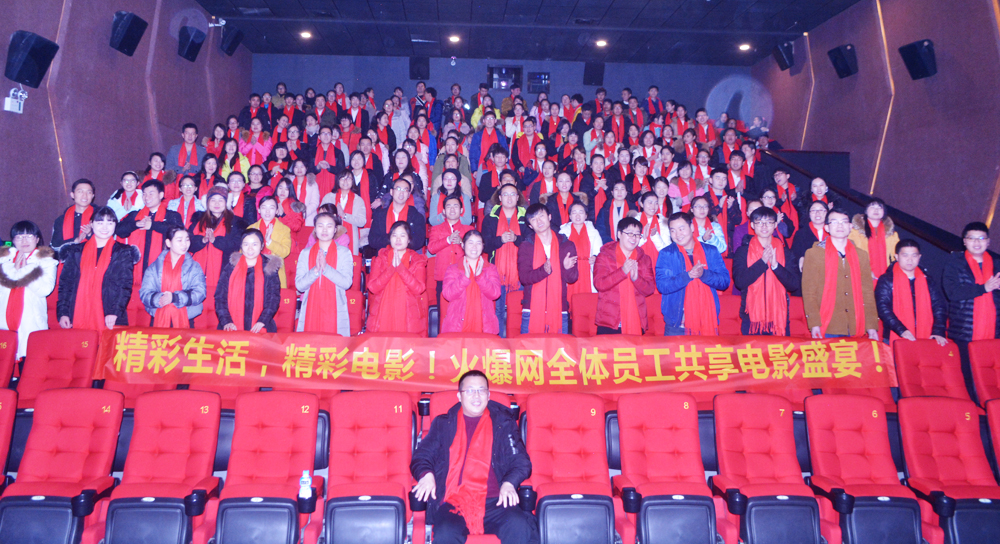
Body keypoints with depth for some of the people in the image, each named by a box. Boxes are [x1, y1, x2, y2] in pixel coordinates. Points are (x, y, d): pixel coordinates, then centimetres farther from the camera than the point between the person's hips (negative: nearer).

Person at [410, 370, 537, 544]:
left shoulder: (504, 423, 19)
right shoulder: (443, 424, 21)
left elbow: (521, 461, 14)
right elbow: (421, 456, 18)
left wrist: (509, 483, -8)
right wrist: (426, 474, -6)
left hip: (494, 502, 0)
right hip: (453, 503, 0)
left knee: (519, 527, -32)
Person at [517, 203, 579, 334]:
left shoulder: (567, 245, 8)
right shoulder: (525, 246, 5)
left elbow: (572, 278, 4)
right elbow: (524, 277, -6)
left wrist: (567, 268, -19)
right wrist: (544, 270, -23)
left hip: (559, 311, 1)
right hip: (532, 311, -1)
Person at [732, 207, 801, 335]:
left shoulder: (786, 252, 9)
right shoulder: (742, 251, 4)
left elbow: (794, 285, -2)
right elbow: (739, 282, -10)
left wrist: (775, 265, -15)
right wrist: (762, 261, -18)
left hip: (778, 318, 2)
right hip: (751, 318, -1)